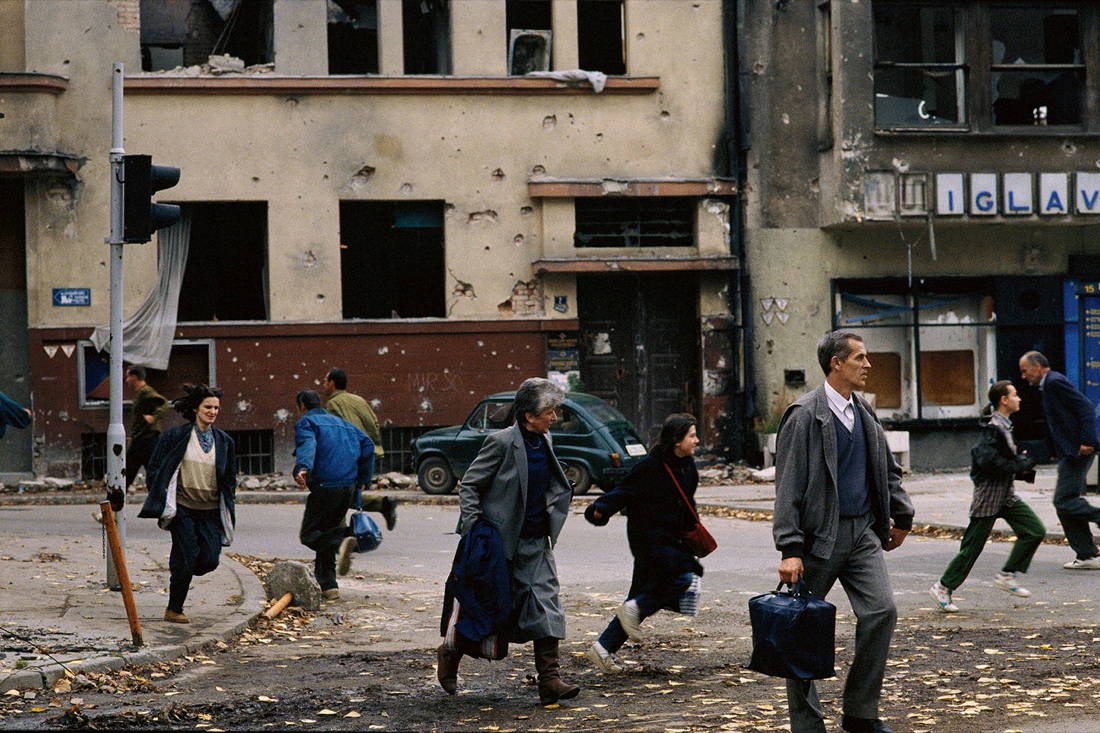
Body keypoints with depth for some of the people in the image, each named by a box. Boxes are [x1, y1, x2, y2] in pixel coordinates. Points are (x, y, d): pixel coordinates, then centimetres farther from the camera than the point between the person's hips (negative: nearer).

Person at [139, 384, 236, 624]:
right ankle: (173, 610, 7)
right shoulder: (175, 436, -1)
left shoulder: (224, 441, 10)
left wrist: (229, 510, 10)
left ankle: (179, 572, 26)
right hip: (182, 507, -4)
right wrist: (161, 501, -4)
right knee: (189, 557, -11)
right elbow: (154, 467, 3)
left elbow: (230, 478, 18)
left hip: (211, 510, 4)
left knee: (210, 560, -8)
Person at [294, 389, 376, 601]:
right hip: (349, 486, 7)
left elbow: (307, 445, -19)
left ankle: (342, 541, -30)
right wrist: (363, 480, 17)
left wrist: (302, 468, -37)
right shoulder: (340, 422, 24)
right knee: (326, 531, 18)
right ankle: (328, 585, 8)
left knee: (308, 534, 0)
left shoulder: (306, 423, 4)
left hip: (325, 486, -7)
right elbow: (367, 444, 15)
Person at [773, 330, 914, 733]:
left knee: (882, 610, -9)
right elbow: (788, 487, -13)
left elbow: (888, 470, 25)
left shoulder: (864, 412, 11)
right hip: (820, 535, -5)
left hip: (863, 532, 5)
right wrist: (789, 549, -18)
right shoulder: (805, 415, -10)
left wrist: (902, 516, 22)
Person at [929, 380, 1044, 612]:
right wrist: (1020, 466, -20)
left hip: (1005, 495, 9)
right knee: (973, 546, -2)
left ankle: (1007, 575, 8)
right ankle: (943, 587, 10)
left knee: (1036, 530, 0)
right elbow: (988, 462, -27)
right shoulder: (994, 428, -18)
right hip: (988, 495, -9)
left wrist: (1023, 465, 7)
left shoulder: (1003, 425, 12)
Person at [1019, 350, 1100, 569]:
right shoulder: (1048, 385, 19)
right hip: (1070, 454, 11)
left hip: (1077, 452, -11)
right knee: (1065, 504, 9)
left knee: (1064, 502, -13)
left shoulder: (1055, 382, -12)